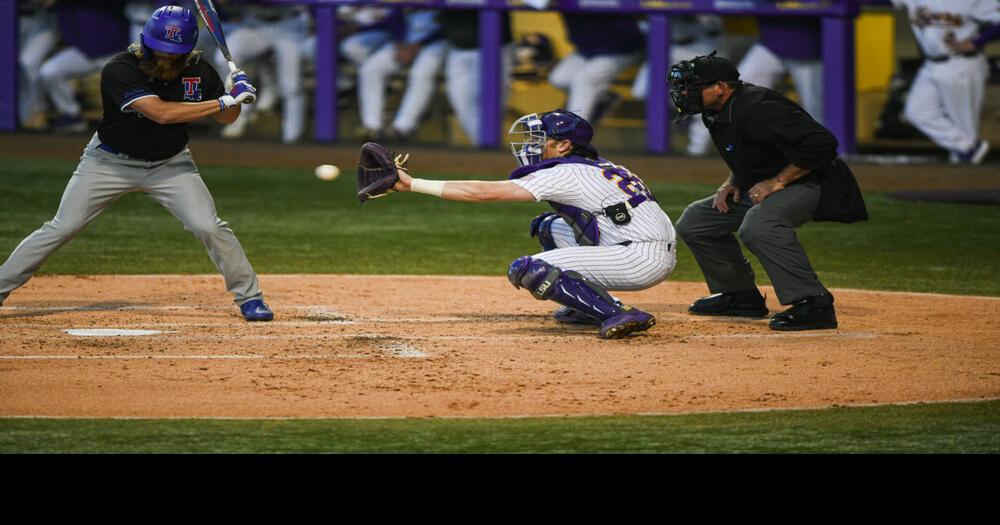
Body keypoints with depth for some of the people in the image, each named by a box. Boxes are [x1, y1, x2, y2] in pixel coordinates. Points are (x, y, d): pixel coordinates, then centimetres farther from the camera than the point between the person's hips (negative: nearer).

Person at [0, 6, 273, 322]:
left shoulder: (198, 71, -13)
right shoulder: (120, 70, -28)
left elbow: (225, 118, 1)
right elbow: (161, 113, -39)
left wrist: (237, 94, -22)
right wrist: (223, 101, -37)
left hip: (170, 164, 2)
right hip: (110, 162, -2)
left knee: (209, 227, -13)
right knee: (61, 228, -3)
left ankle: (249, 297, 3)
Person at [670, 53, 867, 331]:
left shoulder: (756, 109, -27)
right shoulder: (715, 113, 4)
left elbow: (822, 142, -32)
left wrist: (778, 181, -26)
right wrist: (733, 182, 4)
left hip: (810, 183, -10)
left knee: (756, 224, -38)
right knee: (694, 221, 9)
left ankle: (815, 304, -31)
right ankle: (741, 296, 19)